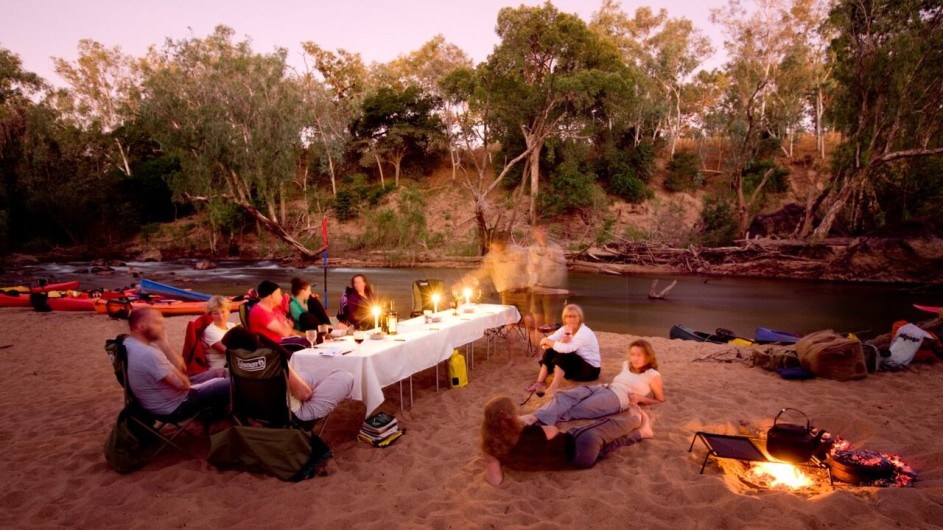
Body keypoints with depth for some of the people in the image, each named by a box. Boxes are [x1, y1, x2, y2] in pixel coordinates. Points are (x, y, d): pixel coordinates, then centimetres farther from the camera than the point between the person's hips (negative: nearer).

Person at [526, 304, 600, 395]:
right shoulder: (565, 329, -3)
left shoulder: (585, 332, -23)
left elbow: (567, 349, -38)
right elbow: (544, 344, -14)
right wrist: (560, 343, -32)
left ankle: (554, 387, -31)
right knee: (550, 352, -15)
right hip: (573, 365, 7)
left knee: (562, 355, -30)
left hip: (590, 369, -7)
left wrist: (548, 342, -24)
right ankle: (540, 383, -16)